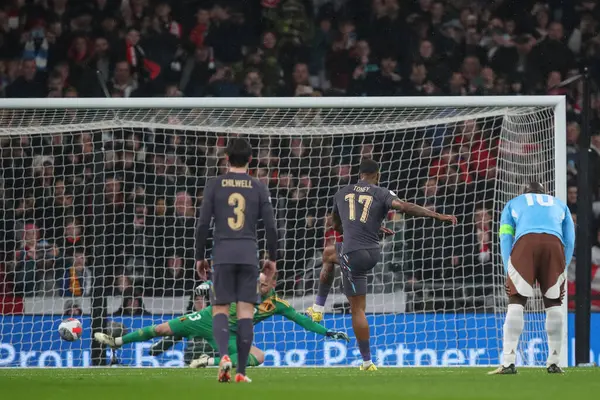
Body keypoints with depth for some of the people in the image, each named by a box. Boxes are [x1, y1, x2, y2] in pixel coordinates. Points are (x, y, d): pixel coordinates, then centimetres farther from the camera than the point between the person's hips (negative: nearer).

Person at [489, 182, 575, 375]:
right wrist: (562, 272, 25)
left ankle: (508, 363, -12)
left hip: (525, 242, -1)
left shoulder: (513, 204, 33)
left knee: (516, 303, -3)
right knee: (554, 303, 11)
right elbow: (570, 241, 25)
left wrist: (508, 274, 14)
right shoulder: (560, 205, 37)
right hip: (554, 243, 1)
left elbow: (505, 238, 19)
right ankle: (554, 363, 8)